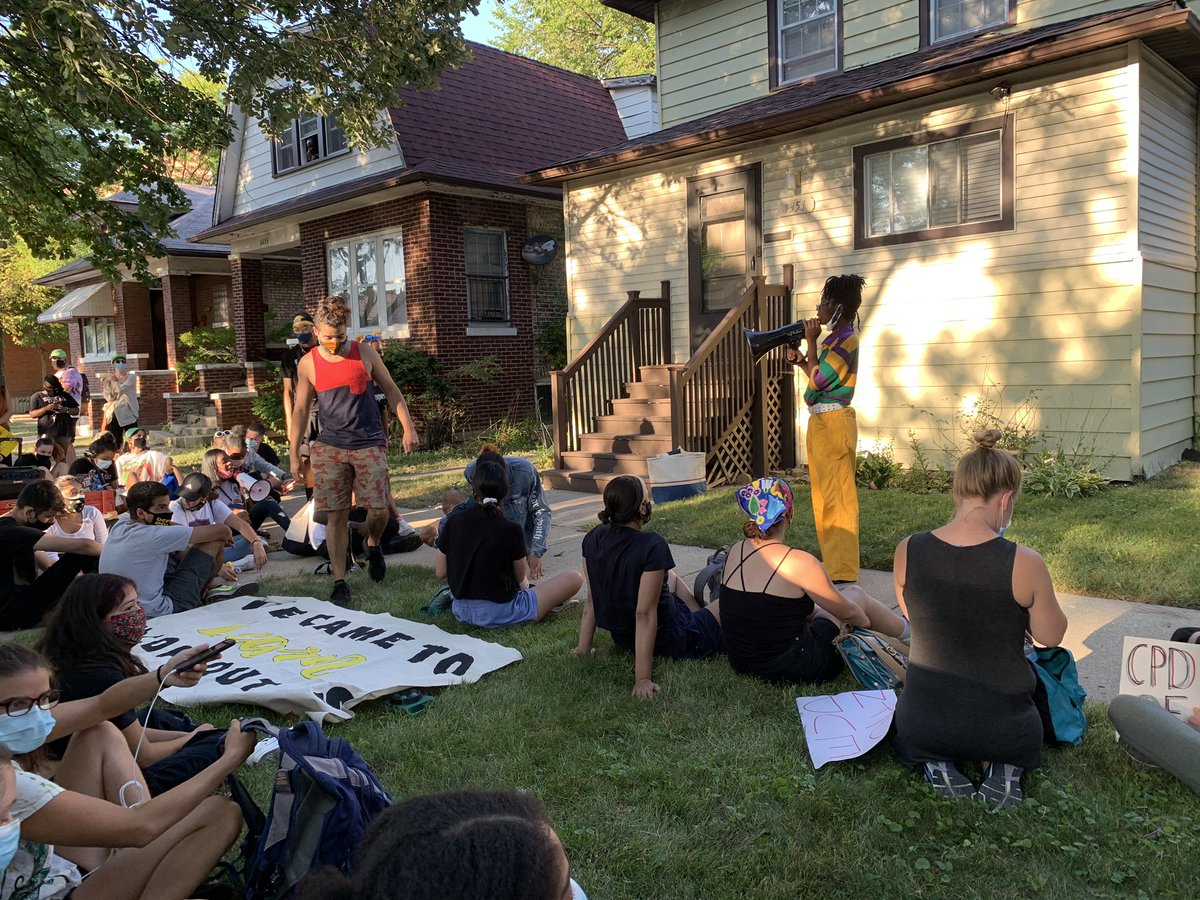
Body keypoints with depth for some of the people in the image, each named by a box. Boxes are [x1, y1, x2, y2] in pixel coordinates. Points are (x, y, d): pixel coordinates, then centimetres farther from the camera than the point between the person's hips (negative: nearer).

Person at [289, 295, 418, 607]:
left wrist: (408, 428, 1)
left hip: (370, 444, 0)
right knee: (337, 516, 0)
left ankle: (373, 546, 29)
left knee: (379, 510, -5)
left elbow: (392, 390, 8)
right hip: (329, 448, 0)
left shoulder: (365, 353, 2)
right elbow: (300, 410, 7)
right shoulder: (307, 364, 3)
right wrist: (294, 455, 4)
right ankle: (340, 583, 9)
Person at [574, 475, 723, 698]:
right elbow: (644, 613, -31)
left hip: (622, 638, 7)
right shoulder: (652, 546, -29)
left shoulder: (592, 540, -9)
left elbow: (591, 600, -3)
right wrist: (643, 679, -29)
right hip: (669, 642, -7)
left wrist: (583, 648, 5)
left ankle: (700, 619, 43)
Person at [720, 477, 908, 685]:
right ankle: (905, 630, 42)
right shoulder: (798, 562, -22)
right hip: (792, 671, -6)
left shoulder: (734, 552, -2)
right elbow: (847, 612, -6)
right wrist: (868, 622, 17)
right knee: (855, 594, 14)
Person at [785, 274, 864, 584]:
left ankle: (844, 574, -3)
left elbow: (816, 381, -17)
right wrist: (801, 361, 8)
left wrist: (810, 342, -10)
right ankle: (834, 563, 24)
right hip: (821, 422, 10)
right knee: (825, 495, 15)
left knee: (837, 497, -7)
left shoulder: (846, 339, -14)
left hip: (833, 423, -10)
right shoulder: (834, 338, 16)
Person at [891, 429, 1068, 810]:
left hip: (923, 727, 1)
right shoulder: (1024, 563, -22)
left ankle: (936, 765, 5)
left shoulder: (907, 551, -14)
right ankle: (1003, 770, 5)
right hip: (1003, 731, 0)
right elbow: (1051, 636, -5)